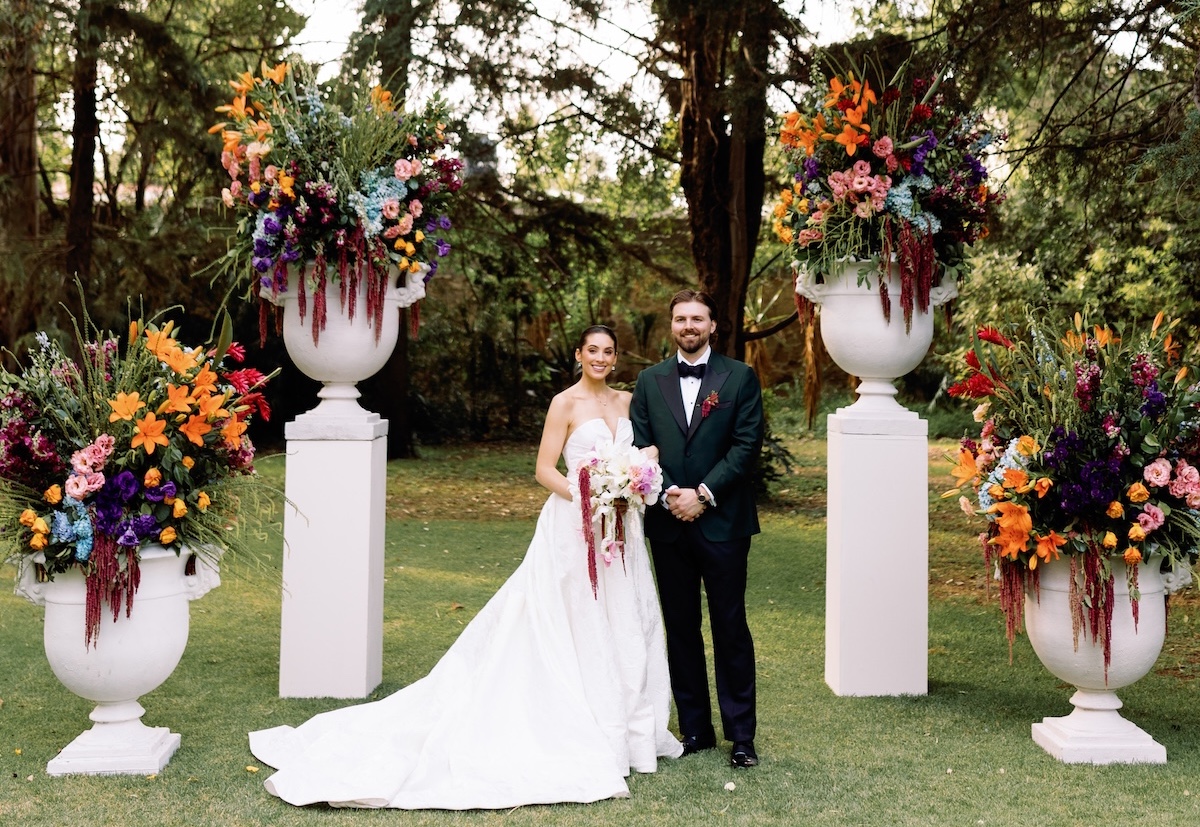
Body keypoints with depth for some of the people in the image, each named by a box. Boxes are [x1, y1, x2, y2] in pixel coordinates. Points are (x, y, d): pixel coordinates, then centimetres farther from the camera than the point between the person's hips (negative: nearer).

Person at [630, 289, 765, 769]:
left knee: (731, 629, 1)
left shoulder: (740, 377, 1)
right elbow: (640, 447, 4)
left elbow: (747, 444, -6)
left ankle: (741, 734, 9)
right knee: (681, 630, 9)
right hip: (668, 523, 3)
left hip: (723, 522, -3)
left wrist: (703, 493, -13)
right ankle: (695, 728, 18)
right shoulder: (650, 381, 10)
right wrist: (670, 493, -11)